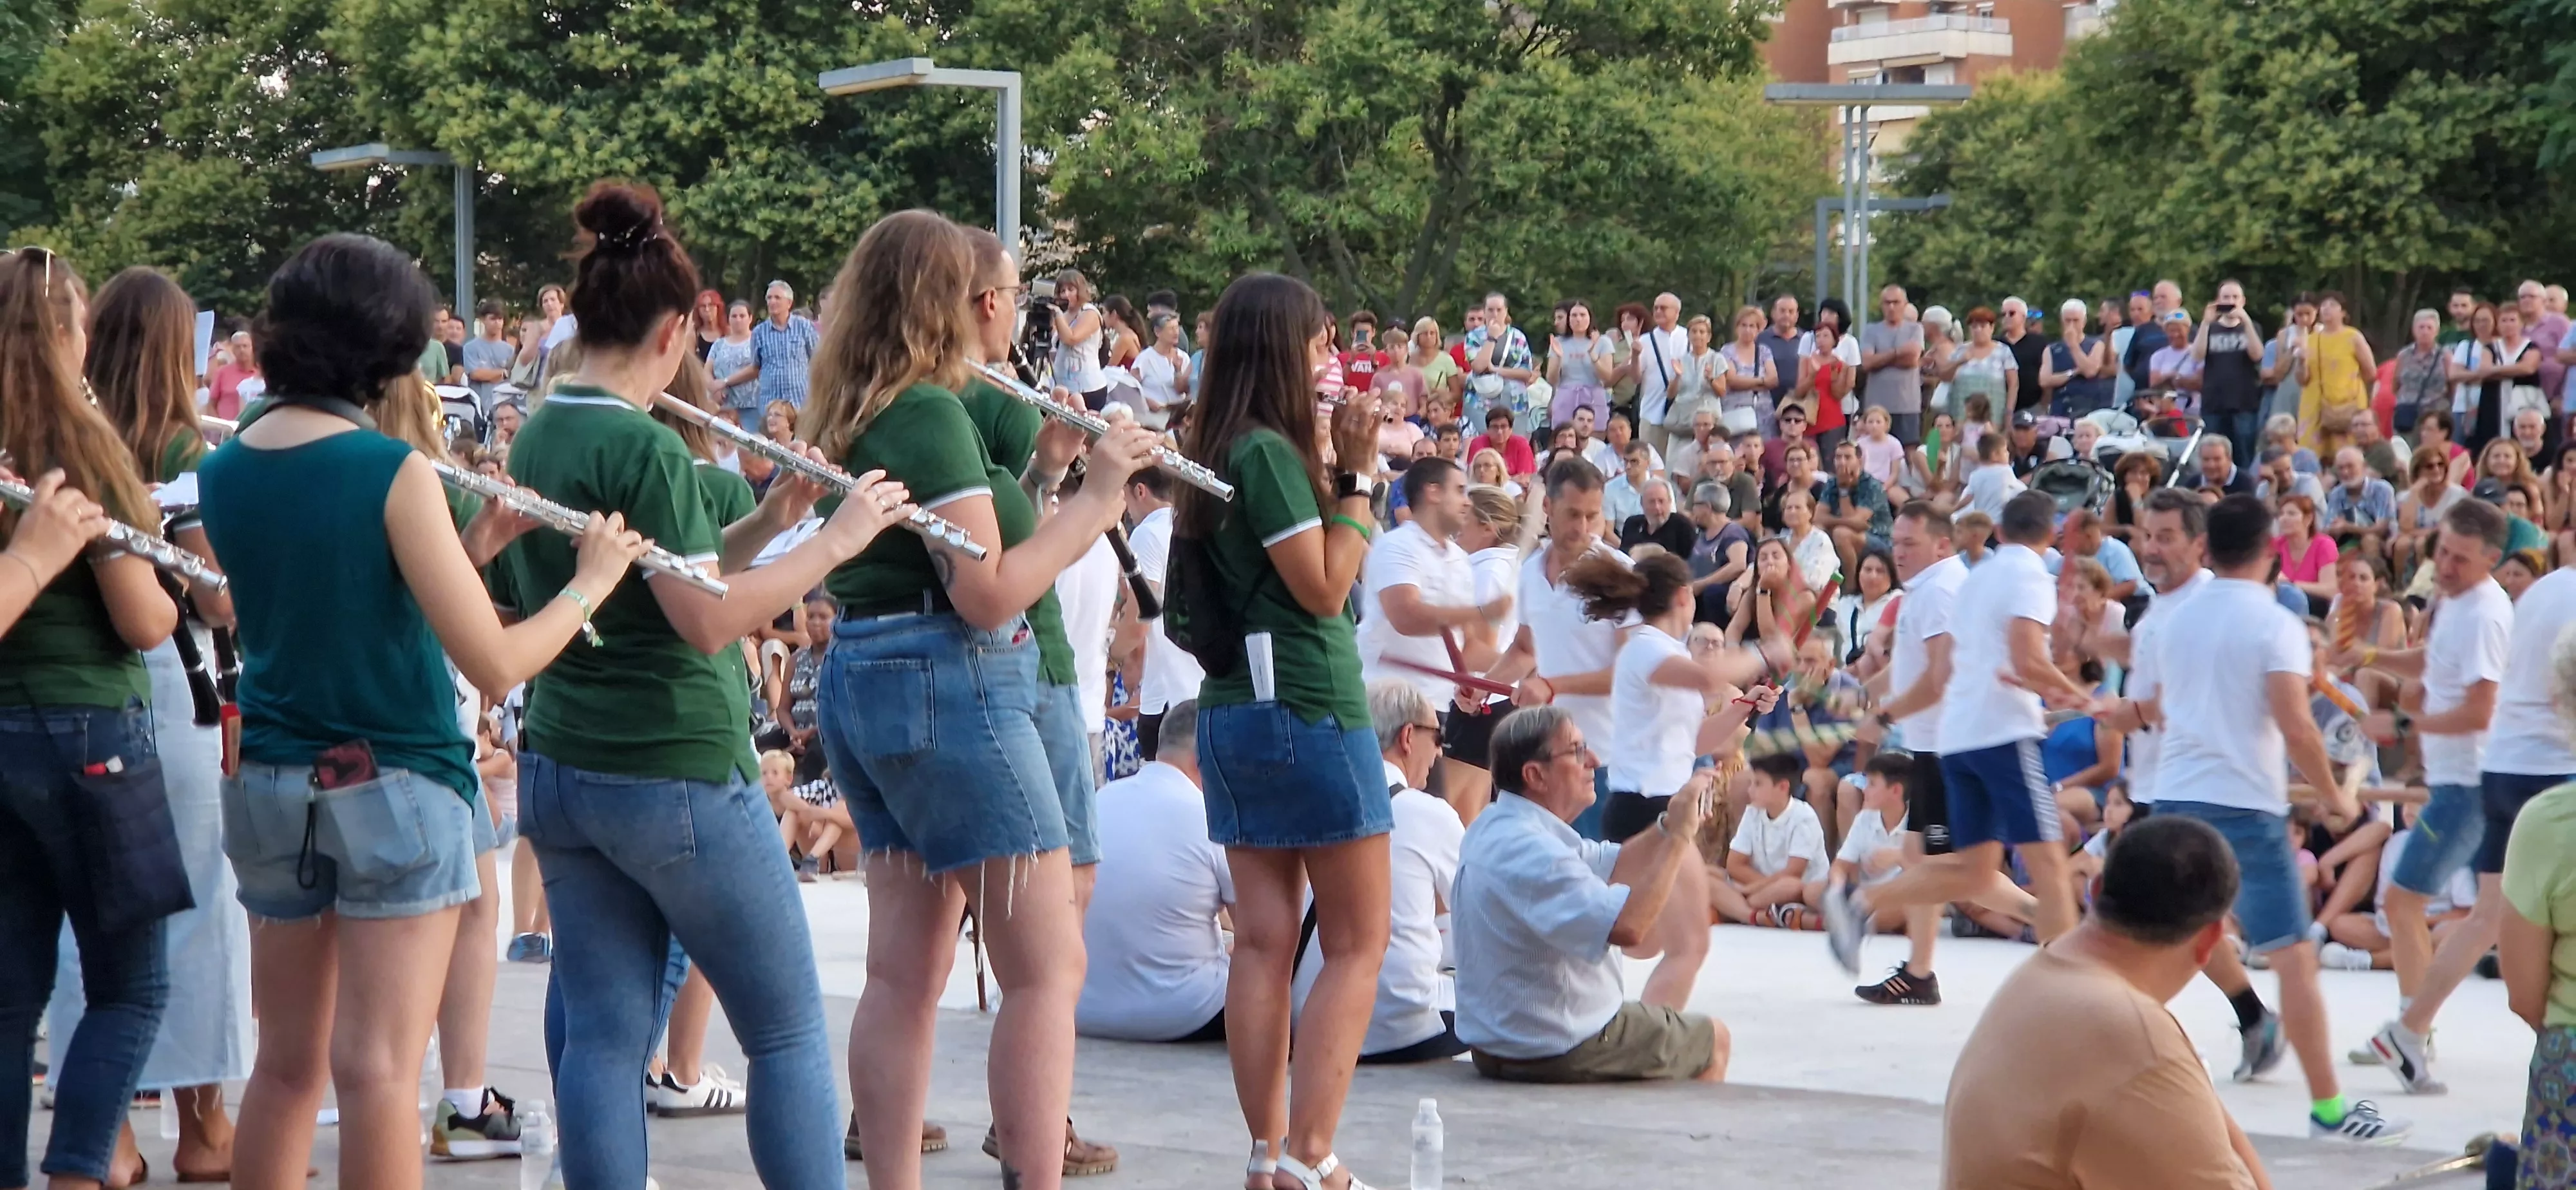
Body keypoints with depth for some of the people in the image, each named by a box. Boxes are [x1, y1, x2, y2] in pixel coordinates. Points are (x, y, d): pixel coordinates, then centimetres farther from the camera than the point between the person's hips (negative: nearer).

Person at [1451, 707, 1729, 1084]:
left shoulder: (1497, 828, 6)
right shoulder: (1528, 849, -28)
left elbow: (1611, 867, 13)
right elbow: (1628, 926, -37)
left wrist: (1670, 823, -2)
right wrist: (1677, 836, -27)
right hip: (1554, 1055, -11)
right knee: (1712, 1040, 11)